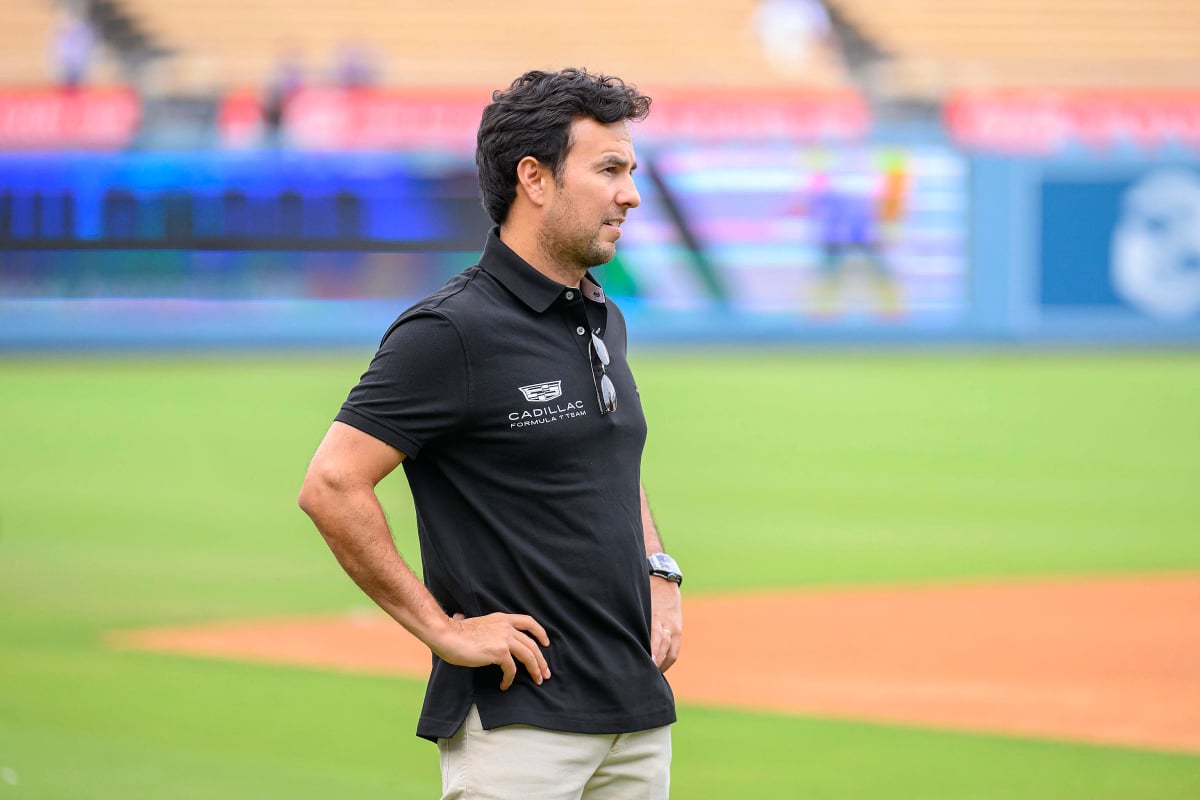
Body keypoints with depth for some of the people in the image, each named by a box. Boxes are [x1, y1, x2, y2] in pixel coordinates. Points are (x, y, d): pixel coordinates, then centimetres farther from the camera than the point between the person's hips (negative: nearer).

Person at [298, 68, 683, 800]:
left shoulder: (604, 321, 15)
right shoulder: (453, 331, -12)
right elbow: (332, 486, -17)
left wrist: (659, 572, 14)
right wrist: (443, 628, -15)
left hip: (639, 711, 8)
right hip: (518, 720, -8)